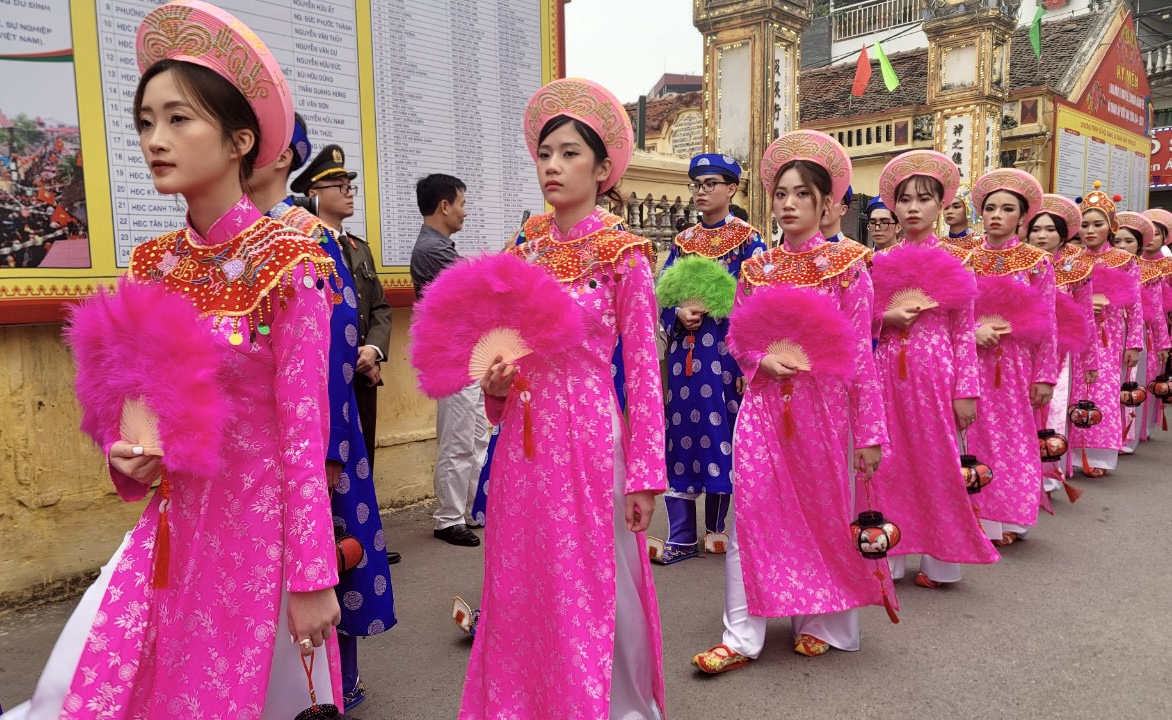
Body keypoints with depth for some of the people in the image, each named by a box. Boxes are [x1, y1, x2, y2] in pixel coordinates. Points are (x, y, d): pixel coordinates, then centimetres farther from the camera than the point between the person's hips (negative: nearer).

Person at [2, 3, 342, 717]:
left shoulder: (286, 263, -14)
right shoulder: (153, 265, 3)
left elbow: (304, 432, -16)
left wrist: (311, 579, -15)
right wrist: (126, 453, -9)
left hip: (258, 521, -5)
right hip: (172, 520, 5)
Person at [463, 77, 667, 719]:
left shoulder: (623, 255, -6)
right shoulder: (523, 248, 8)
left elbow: (643, 371, -8)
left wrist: (644, 473, -10)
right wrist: (494, 381, -4)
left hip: (590, 433, -5)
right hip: (524, 436, 5)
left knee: (600, 583, 7)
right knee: (522, 584, 14)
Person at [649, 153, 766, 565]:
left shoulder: (748, 241, 1)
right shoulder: (682, 242, 14)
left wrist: (713, 302, -15)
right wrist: (679, 314, -8)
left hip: (726, 350, -4)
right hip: (684, 351, 4)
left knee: (721, 431, 1)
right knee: (679, 431, 2)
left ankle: (716, 529, 19)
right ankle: (681, 538, 11)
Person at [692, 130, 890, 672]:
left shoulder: (846, 265, -4)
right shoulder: (756, 269, 6)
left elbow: (859, 354, -6)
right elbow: (737, 338, 12)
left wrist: (869, 432, -7)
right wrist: (764, 360, -11)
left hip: (822, 403, -2)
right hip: (763, 403, 3)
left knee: (823, 511, 11)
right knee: (751, 513, 0)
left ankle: (819, 623, 30)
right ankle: (741, 637, 9)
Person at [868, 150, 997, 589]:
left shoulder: (954, 261, 0)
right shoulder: (881, 263, 6)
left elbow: (964, 331, -2)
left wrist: (966, 391, -7)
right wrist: (887, 318, -12)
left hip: (936, 372, -2)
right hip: (889, 371, 2)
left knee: (937, 462, 4)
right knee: (890, 463, 7)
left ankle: (939, 559, 19)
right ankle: (890, 554, 19)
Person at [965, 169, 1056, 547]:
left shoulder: (1038, 262, 2)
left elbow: (1047, 325, 0)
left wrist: (1045, 375, -4)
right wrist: (973, 330, -15)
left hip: (1019, 363, 0)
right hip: (975, 360, 1)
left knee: (1017, 438, 4)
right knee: (982, 437, 2)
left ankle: (1010, 517, 17)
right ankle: (983, 516, 14)